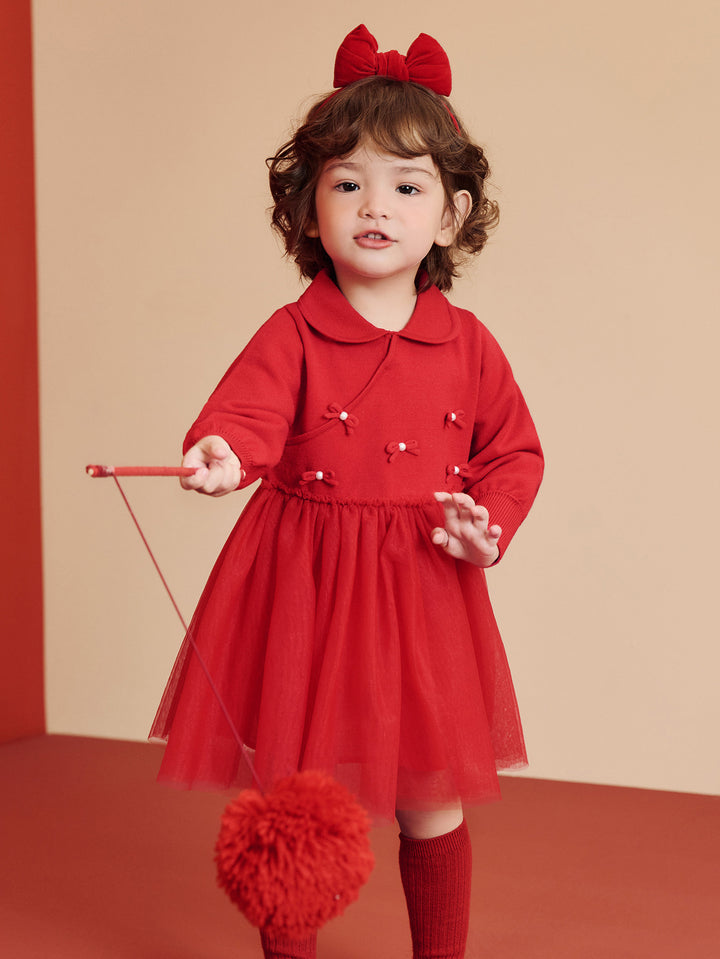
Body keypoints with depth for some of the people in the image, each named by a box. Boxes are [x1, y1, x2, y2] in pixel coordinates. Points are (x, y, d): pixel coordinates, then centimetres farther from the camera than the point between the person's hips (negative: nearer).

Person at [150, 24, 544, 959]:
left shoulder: (467, 345, 2)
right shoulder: (292, 336, -6)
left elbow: (513, 451, 12)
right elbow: (248, 410, -25)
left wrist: (490, 522, -6)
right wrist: (223, 453, -47)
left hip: (424, 594, 2)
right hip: (305, 594, -1)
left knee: (434, 806, 11)